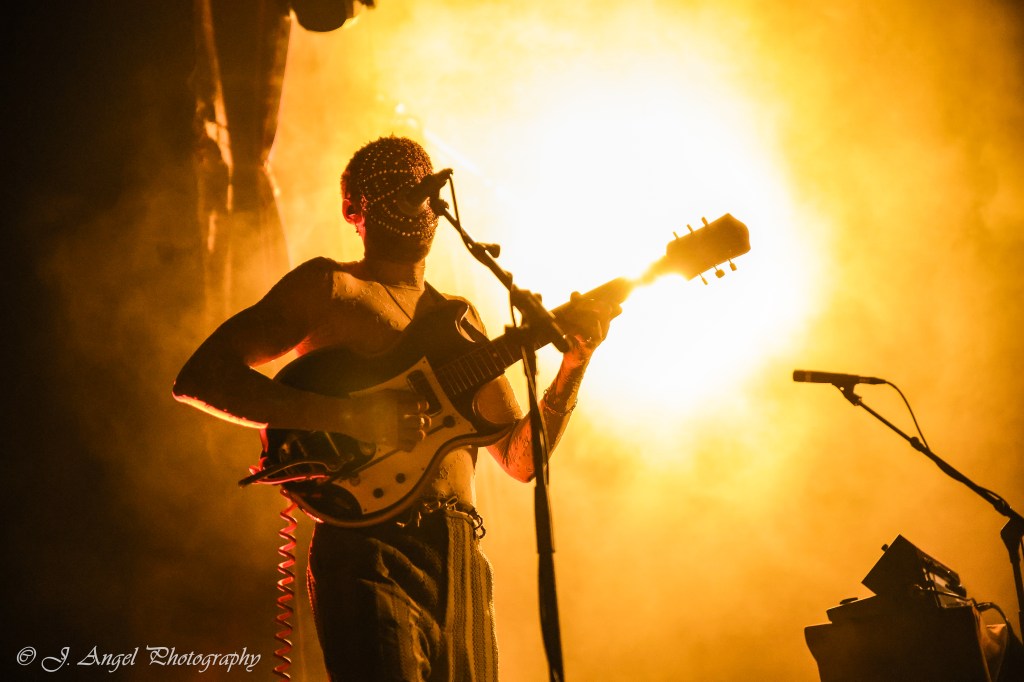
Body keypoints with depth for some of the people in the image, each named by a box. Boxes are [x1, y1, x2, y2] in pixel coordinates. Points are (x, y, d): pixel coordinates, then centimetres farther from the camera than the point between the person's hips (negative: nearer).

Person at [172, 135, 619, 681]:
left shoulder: (459, 317, 23)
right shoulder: (329, 286, 4)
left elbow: (519, 458, 21)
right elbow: (197, 378, -7)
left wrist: (576, 359, 6)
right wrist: (345, 416, -17)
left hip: (461, 559, 6)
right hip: (368, 553, -6)